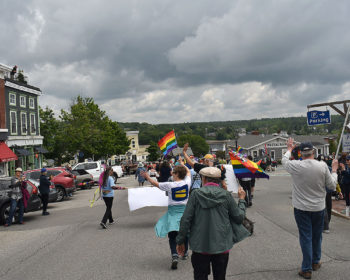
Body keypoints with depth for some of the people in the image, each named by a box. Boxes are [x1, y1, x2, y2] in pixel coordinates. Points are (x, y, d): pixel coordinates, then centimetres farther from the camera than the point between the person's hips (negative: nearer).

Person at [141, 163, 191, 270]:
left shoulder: (170, 185, -12)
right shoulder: (187, 183, -4)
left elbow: (155, 184, 1)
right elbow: (188, 172, 17)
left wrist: (147, 176, 16)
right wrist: (182, 164, 33)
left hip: (173, 211, -3)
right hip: (185, 210, 4)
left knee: (172, 235, -2)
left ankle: (174, 256, -20)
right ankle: (185, 253, 36)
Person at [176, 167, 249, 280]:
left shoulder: (196, 194, -8)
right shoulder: (226, 195, -6)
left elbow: (186, 220, -8)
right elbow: (239, 217, 2)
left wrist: (180, 241, 3)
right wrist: (241, 200, 18)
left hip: (200, 246, -1)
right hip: (221, 245, 1)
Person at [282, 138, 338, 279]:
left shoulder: (296, 166, -15)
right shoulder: (322, 166, -12)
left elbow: (284, 160, 8)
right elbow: (332, 185, -3)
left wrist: (289, 149, 25)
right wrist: (334, 171, 13)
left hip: (301, 208, -2)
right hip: (319, 208, 2)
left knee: (306, 237, 5)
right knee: (317, 236, 19)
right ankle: (316, 262, 36)